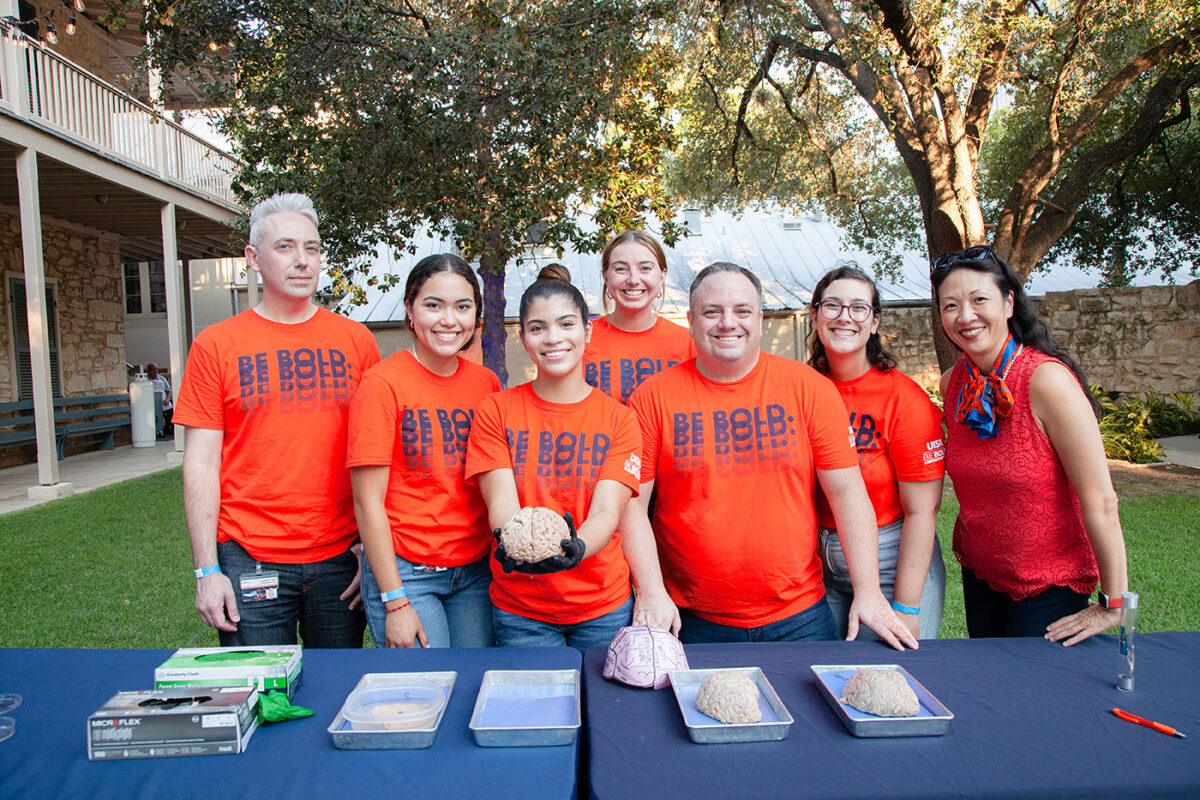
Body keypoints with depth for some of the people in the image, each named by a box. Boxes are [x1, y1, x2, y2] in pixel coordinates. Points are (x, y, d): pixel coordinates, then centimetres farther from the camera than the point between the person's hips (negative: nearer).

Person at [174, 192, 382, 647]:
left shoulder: (356, 340, 4)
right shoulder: (215, 346, 1)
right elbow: (200, 465, 0)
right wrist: (207, 570, -5)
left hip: (339, 558, 2)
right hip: (249, 561, -1)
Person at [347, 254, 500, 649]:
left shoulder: (486, 382, 4)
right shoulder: (383, 383, -10)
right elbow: (368, 501, -10)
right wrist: (395, 601, -12)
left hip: (476, 571, 4)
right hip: (406, 572, -4)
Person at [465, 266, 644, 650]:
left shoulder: (619, 418, -1)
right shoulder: (495, 410, -1)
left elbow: (607, 510, -12)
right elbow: (502, 503, -11)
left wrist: (575, 548, -34)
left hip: (603, 607, 1)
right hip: (519, 607, 0)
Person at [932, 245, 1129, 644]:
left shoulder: (1047, 379, -23)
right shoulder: (952, 384, -4)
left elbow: (1100, 501, -21)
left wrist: (1113, 604, -18)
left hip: (1050, 583, -5)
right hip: (979, 575, 6)